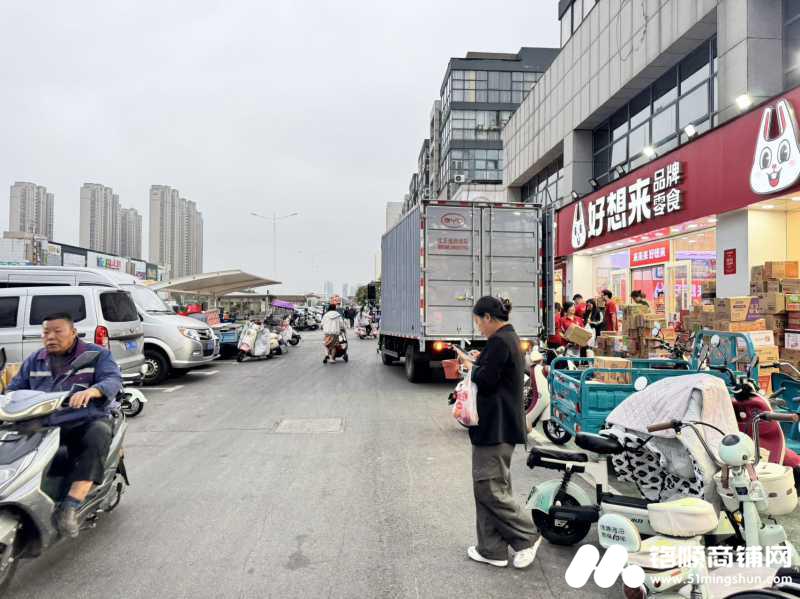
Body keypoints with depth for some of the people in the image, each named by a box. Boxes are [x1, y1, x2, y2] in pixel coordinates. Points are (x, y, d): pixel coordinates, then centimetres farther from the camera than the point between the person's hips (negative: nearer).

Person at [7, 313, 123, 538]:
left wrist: (91, 391, -31)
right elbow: (15, 388, 21)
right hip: (43, 424, 5)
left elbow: (113, 380, -10)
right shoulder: (34, 360, 20)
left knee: (98, 437, -36)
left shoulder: (97, 354, 4)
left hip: (86, 421, -5)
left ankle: (70, 506, -37)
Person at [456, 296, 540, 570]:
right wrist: (474, 363, 12)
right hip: (501, 425, 11)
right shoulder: (510, 338, 15)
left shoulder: (499, 341, -17)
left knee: (489, 487, -2)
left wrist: (471, 367, -2)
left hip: (495, 427, -11)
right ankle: (492, 550, 21)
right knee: (490, 485, 14)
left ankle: (526, 536, 11)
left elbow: (486, 381, -19)